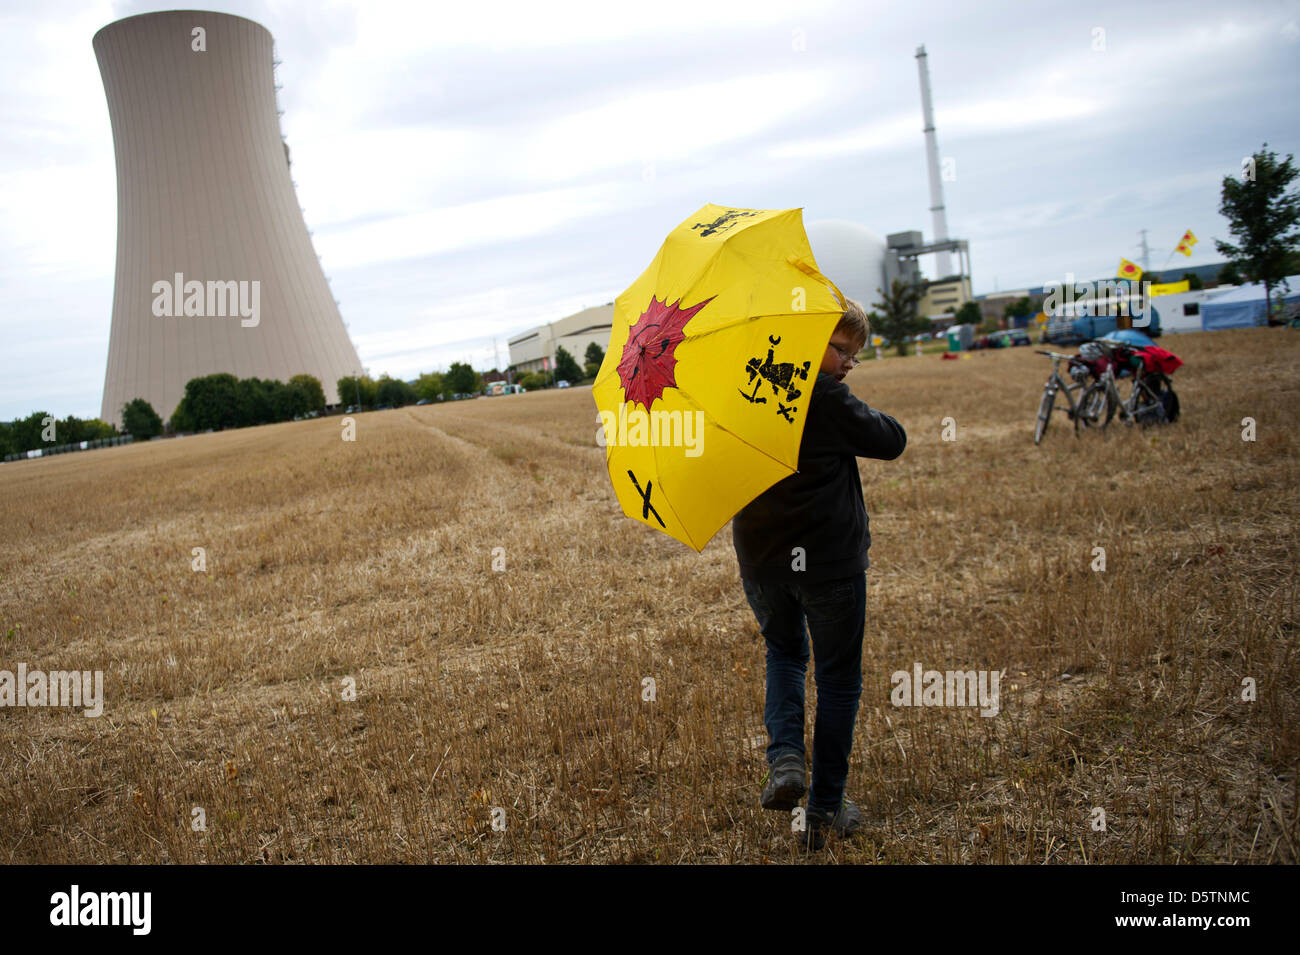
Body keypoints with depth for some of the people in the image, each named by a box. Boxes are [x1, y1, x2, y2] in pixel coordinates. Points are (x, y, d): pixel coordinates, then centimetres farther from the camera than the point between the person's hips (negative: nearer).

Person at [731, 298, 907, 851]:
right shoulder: (827, 397, -15)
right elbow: (892, 442, -6)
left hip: (760, 557, 5)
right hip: (828, 559, -5)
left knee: (784, 653, 27)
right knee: (837, 679, 10)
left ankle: (785, 758, 3)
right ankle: (824, 812, 15)